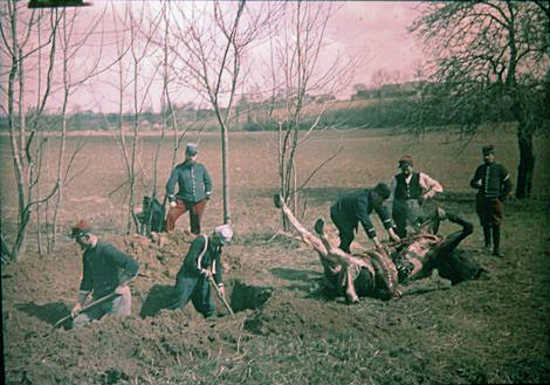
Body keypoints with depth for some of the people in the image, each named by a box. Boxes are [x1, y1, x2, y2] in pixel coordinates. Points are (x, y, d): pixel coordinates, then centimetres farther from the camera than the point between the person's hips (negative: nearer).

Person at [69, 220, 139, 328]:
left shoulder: (106, 250, -18)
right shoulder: (87, 254, 10)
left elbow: (133, 265, -25)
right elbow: (86, 282, 17)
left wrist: (121, 285, -22)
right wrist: (79, 304, 12)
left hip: (116, 298, -8)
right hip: (98, 299, 8)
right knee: (77, 323, 3)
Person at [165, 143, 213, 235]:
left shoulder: (201, 168, 5)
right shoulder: (179, 169, -3)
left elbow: (208, 182, 17)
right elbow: (170, 184, -5)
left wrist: (207, 196, 11)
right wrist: (171, 200, -8)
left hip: (199, 201, 2)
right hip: (183, 200, -2)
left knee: (196, 222, 6)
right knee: (171, 215, -21)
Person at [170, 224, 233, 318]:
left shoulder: (218, 247, 4)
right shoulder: (200, 241, -20)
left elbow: (217, 266, 13)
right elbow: (189, 262, -26)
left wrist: (220, 284, 5)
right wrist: (203, 271, -16)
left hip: (202, 279, 7)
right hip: (187, 277, -7)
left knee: (208, 309, 10)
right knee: (178, 304, -12)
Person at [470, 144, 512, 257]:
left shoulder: (500, 168, 0)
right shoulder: (480, 168, 11)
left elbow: (508, 185, 4)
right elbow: (473, 182, 20)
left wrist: (502, 198, -5)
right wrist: (476, 183, -4)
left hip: (495, 200, -4)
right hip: (482, 200, 4)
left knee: (496, 225, -7)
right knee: (485, 224, 9)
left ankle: (496, 249, -3)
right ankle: (487, 243, 31)